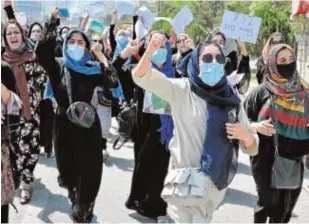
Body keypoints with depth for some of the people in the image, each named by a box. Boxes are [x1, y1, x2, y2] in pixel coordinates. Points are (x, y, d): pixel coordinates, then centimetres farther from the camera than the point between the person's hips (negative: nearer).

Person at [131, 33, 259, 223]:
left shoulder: (231, 99, 0)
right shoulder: (181, 90, -5)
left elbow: (252, 147, 1)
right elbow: (141, 76, -14)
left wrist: (245, 135, -22)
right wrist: (151, 50, -32)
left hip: (215, 182, 3)